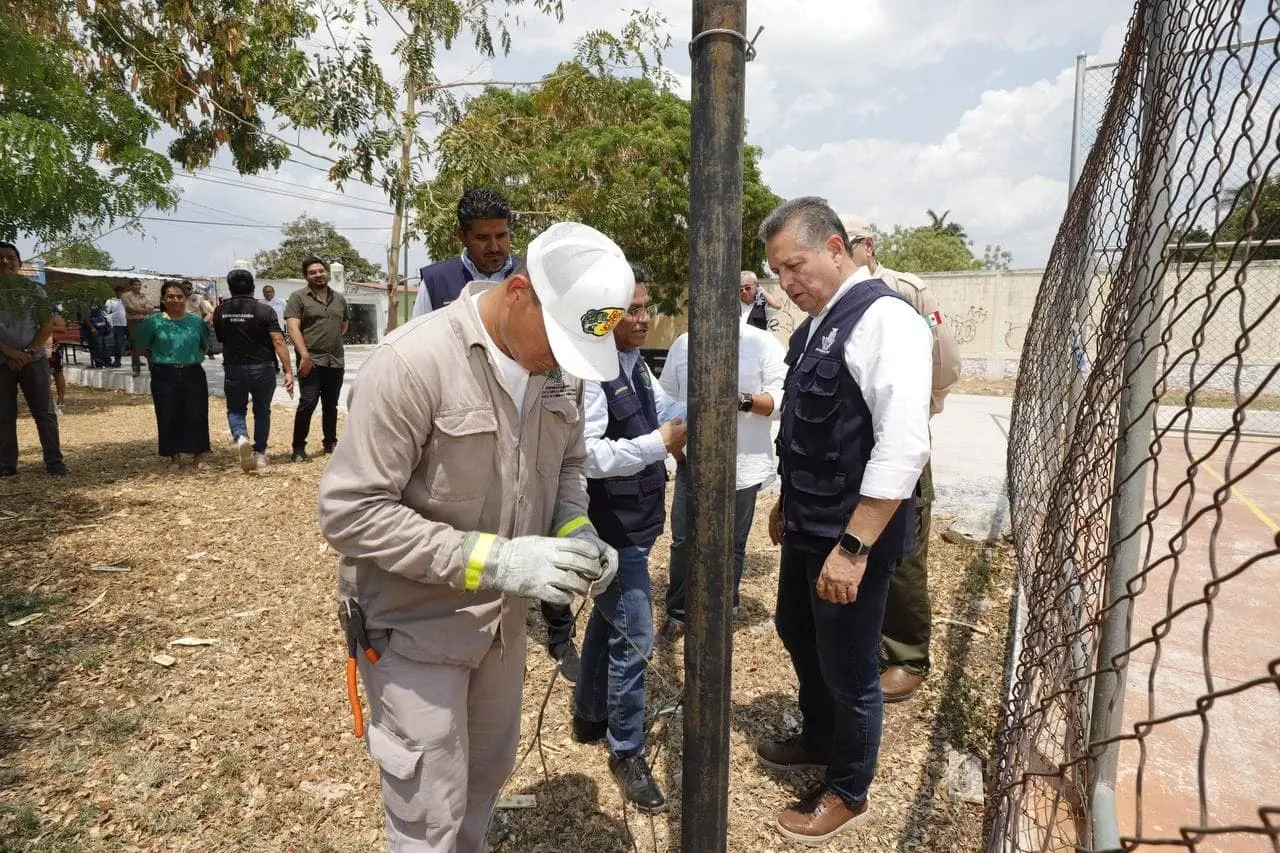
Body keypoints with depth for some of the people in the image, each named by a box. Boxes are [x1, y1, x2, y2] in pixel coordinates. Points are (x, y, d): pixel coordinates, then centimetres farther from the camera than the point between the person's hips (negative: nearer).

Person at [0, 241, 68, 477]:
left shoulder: (34, 289, 4)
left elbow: (47, 325, 1)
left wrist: (28, 352, -10)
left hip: (33, 359, 0)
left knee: (44, 412, 1)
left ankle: (54, 461, 5)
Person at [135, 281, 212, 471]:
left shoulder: (196, 321, 5)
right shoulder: (153, 322, 0)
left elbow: (205, 347, 16)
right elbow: (144, 349, 9)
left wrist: (192, 359, 5)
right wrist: (161, 361, 4)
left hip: (193, 374, 1)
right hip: (165, 376, -1)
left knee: (196, 416, 2)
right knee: (169, 417, 3)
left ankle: (198, 455, 16)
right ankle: (174, 457, 17)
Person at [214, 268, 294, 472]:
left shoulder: (220, 311, 0)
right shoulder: (264, 310, -8)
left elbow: (220, 338, 13)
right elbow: (278, 341, -16)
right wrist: (288, 371, -18)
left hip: (234, 369, 1)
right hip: (262, 369, -1)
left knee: (235, 409, 15)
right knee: (262, 411, 15)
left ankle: (240, 437, -14)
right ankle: (259, 453, 19)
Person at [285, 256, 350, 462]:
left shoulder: (339, 298, 13)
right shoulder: (298, 297, -3)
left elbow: (345, 324, 27)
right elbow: (293, 328, -12)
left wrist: (332, 339, 14)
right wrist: (304, 355, -22)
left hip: (335, 362, 5)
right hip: (311, 361, -5)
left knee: (331, 405, 14)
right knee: (307, 403, -8)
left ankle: (330, 443, 26)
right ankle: (298, 448, 0)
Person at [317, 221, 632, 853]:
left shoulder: (560, 366, -6)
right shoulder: (411, 362, -26)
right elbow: (350, 513, -25)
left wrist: (575, 531, -12)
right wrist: (495, 559, -31)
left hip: (502, 617, 6)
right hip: (416, 626, -6)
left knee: (487, 776, 27)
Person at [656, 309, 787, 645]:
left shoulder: (763, 343, -5)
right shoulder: (682, 344, 7)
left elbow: (782, 399, -10)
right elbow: (666, 396, 9)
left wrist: (742, 400, -24)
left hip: (742, 464, -3)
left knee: (731, 545, 12)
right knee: (683, 541, 10)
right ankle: (678, 613, 27)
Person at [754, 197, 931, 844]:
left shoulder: (883, 319, -20)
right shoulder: (816, 323, 8)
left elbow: (903, 447, -26)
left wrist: (853, 547, -26)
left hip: (852, 535, -9)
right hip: (806, 525, 9)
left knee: (848, 669, 10)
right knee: (796, 633, 25)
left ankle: (848, 792, 36)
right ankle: (818, 739, 51)